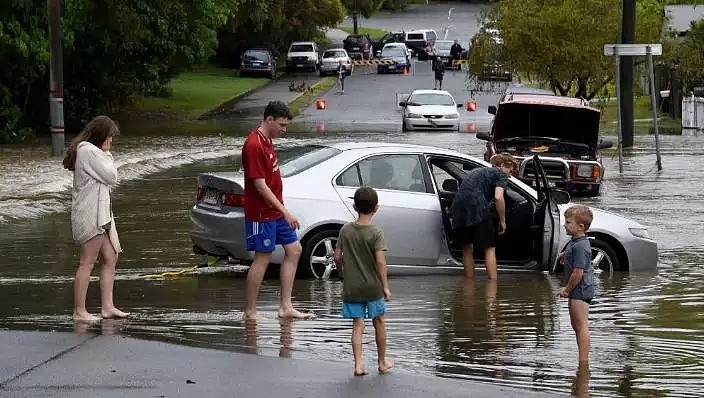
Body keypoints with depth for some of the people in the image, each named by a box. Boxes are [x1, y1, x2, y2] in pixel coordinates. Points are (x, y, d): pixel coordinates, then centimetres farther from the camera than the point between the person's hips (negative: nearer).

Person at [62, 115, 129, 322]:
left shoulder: (90, 150, 18)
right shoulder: (89, 151, -14)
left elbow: (109, 178, 18)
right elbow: (111, 177, -14)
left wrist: (105, 153, 8)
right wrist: (107, 154, -1)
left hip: (101, 215, 11)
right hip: (90, 216, -11)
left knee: (111, 259, 10)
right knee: (87, 262, -7)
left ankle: (107, 306, 11)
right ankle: (79, 311, -5)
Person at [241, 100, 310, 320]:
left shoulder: (267, 140, 10)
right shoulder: (254, 145, -21)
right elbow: (260, 186, -23)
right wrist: (285, 211, -22)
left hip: (275, 211, 10)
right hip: (261, 214, -10)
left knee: (294, 250, 10)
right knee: (262, 259, -3)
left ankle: (285, 307, 13)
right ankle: (250, 312, 6)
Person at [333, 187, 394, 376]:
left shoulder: (345, 230, -2)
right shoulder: (376, 233, -12)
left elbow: (337, 257, 0)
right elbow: (380, 261, -18)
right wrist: (385, 287, -12)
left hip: (351, 287, 2)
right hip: (373, 287, -2)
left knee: (357, 325, 5)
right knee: (379, 322, 14)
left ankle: (358, 364, -3)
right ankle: (382, 362, 25)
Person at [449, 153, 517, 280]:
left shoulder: (476, 171, 33)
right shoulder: (501, 174, 10)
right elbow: (498, 197, -6)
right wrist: (502, 221, 2)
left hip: (458, 205, 7)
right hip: (476, 207, -7)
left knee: (467, 248, 17)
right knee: (489, 249, 0)